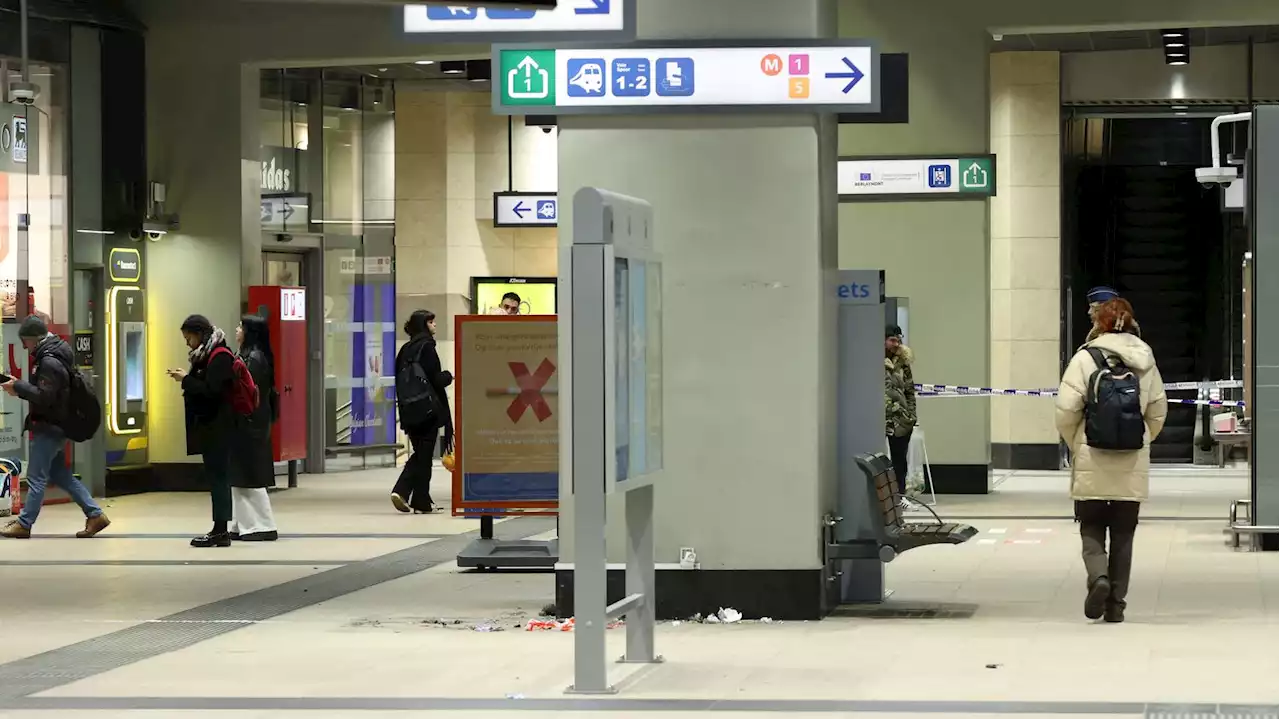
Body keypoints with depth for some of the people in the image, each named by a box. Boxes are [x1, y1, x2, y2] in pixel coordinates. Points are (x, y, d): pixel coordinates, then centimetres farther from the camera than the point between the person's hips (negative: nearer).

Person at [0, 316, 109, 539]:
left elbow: (44, 396, -26)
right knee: (59, 474, 15)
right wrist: (20, 387, 0)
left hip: (49, 427, -10)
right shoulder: (55, 354, 11)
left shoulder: (50, 362, -20)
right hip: (54, 425, 10)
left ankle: (24, 524, 5)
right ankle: (95, 514, 14)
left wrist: (18, 387, -18)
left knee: (36, 477, -2)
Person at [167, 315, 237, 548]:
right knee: (216, 477, 8)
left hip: (219, 429, -10)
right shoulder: (206, 355, 17)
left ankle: (221, 529, -6)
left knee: (218, 476, -7)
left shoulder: (220, 356, -13)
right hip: (209, 426, 10)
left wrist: (186, 380, -12)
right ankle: (221, 530, 10)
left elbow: (210, 389, -21)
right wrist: (187, 379, 0)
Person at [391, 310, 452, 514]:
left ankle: (400, 491, 0)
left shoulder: (405, 350, 9)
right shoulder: (427, 347, -12)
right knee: (425, 455, 2)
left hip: (409, 411, 6)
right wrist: (448, 376, 4)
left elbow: (398, 380, 9)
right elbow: (436, 380, -15)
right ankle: (422, 502, 6)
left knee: (419, 453, 16)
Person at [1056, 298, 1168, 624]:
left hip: (1092, 463, -3)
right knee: (1123, 534, 11)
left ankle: (1098, 577, -18)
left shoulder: (1085, 358, -7)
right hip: (1133, 465, 3)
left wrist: (1075, 445, 6)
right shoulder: (1146, 361, 4)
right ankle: (1116, 604, 11)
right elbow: (1158, 412, 9)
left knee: (1091, 529, 8)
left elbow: (1067, 410, -10)